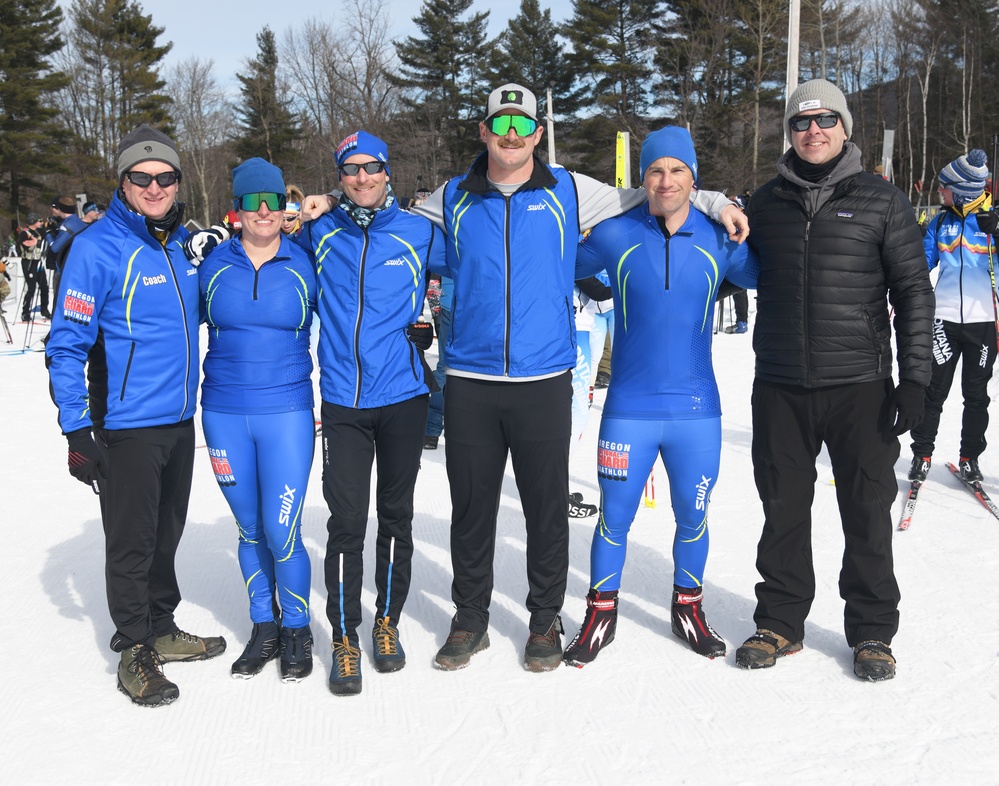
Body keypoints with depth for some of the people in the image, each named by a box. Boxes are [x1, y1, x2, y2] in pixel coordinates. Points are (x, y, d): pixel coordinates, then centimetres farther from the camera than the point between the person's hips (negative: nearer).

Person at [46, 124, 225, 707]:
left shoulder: (183, 244, 7)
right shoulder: (97, 249, -13)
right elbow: (67, 346, -12)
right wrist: (77, 430, -15)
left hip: (180, 419, 6)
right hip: (127, 424, -6)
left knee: (166, 533, 17)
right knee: (132, 541, 3)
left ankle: (161, 628, 33)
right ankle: (135, 650, 18)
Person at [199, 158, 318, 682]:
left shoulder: (304, 266, 0)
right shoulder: (214, 266, 3)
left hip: (287, 413, -2)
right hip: (224, 416, 2)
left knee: (282, 532, -6)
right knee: (250, 531, 11)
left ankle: (296, 630, 15)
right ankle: (263, 629, 27)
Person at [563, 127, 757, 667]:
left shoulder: (718, 240, 0)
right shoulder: (615, 236, -3)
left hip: (696, 410, 2)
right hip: (629, 409, -1)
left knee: (693, 517, 13)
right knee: (614, 517, 6)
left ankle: (688, 608, 34)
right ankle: (600, 615, 24)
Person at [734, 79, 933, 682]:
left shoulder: (882, 201, 2)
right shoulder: (767, 203, 10)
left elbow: (914, 291, 1)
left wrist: (915, 377, -5)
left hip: (859, 385, -2)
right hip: (780, 388, 2)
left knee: (868, 510, 4)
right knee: (783, 508, 9)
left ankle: (872, 631, 20)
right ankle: (780, 622, 23)